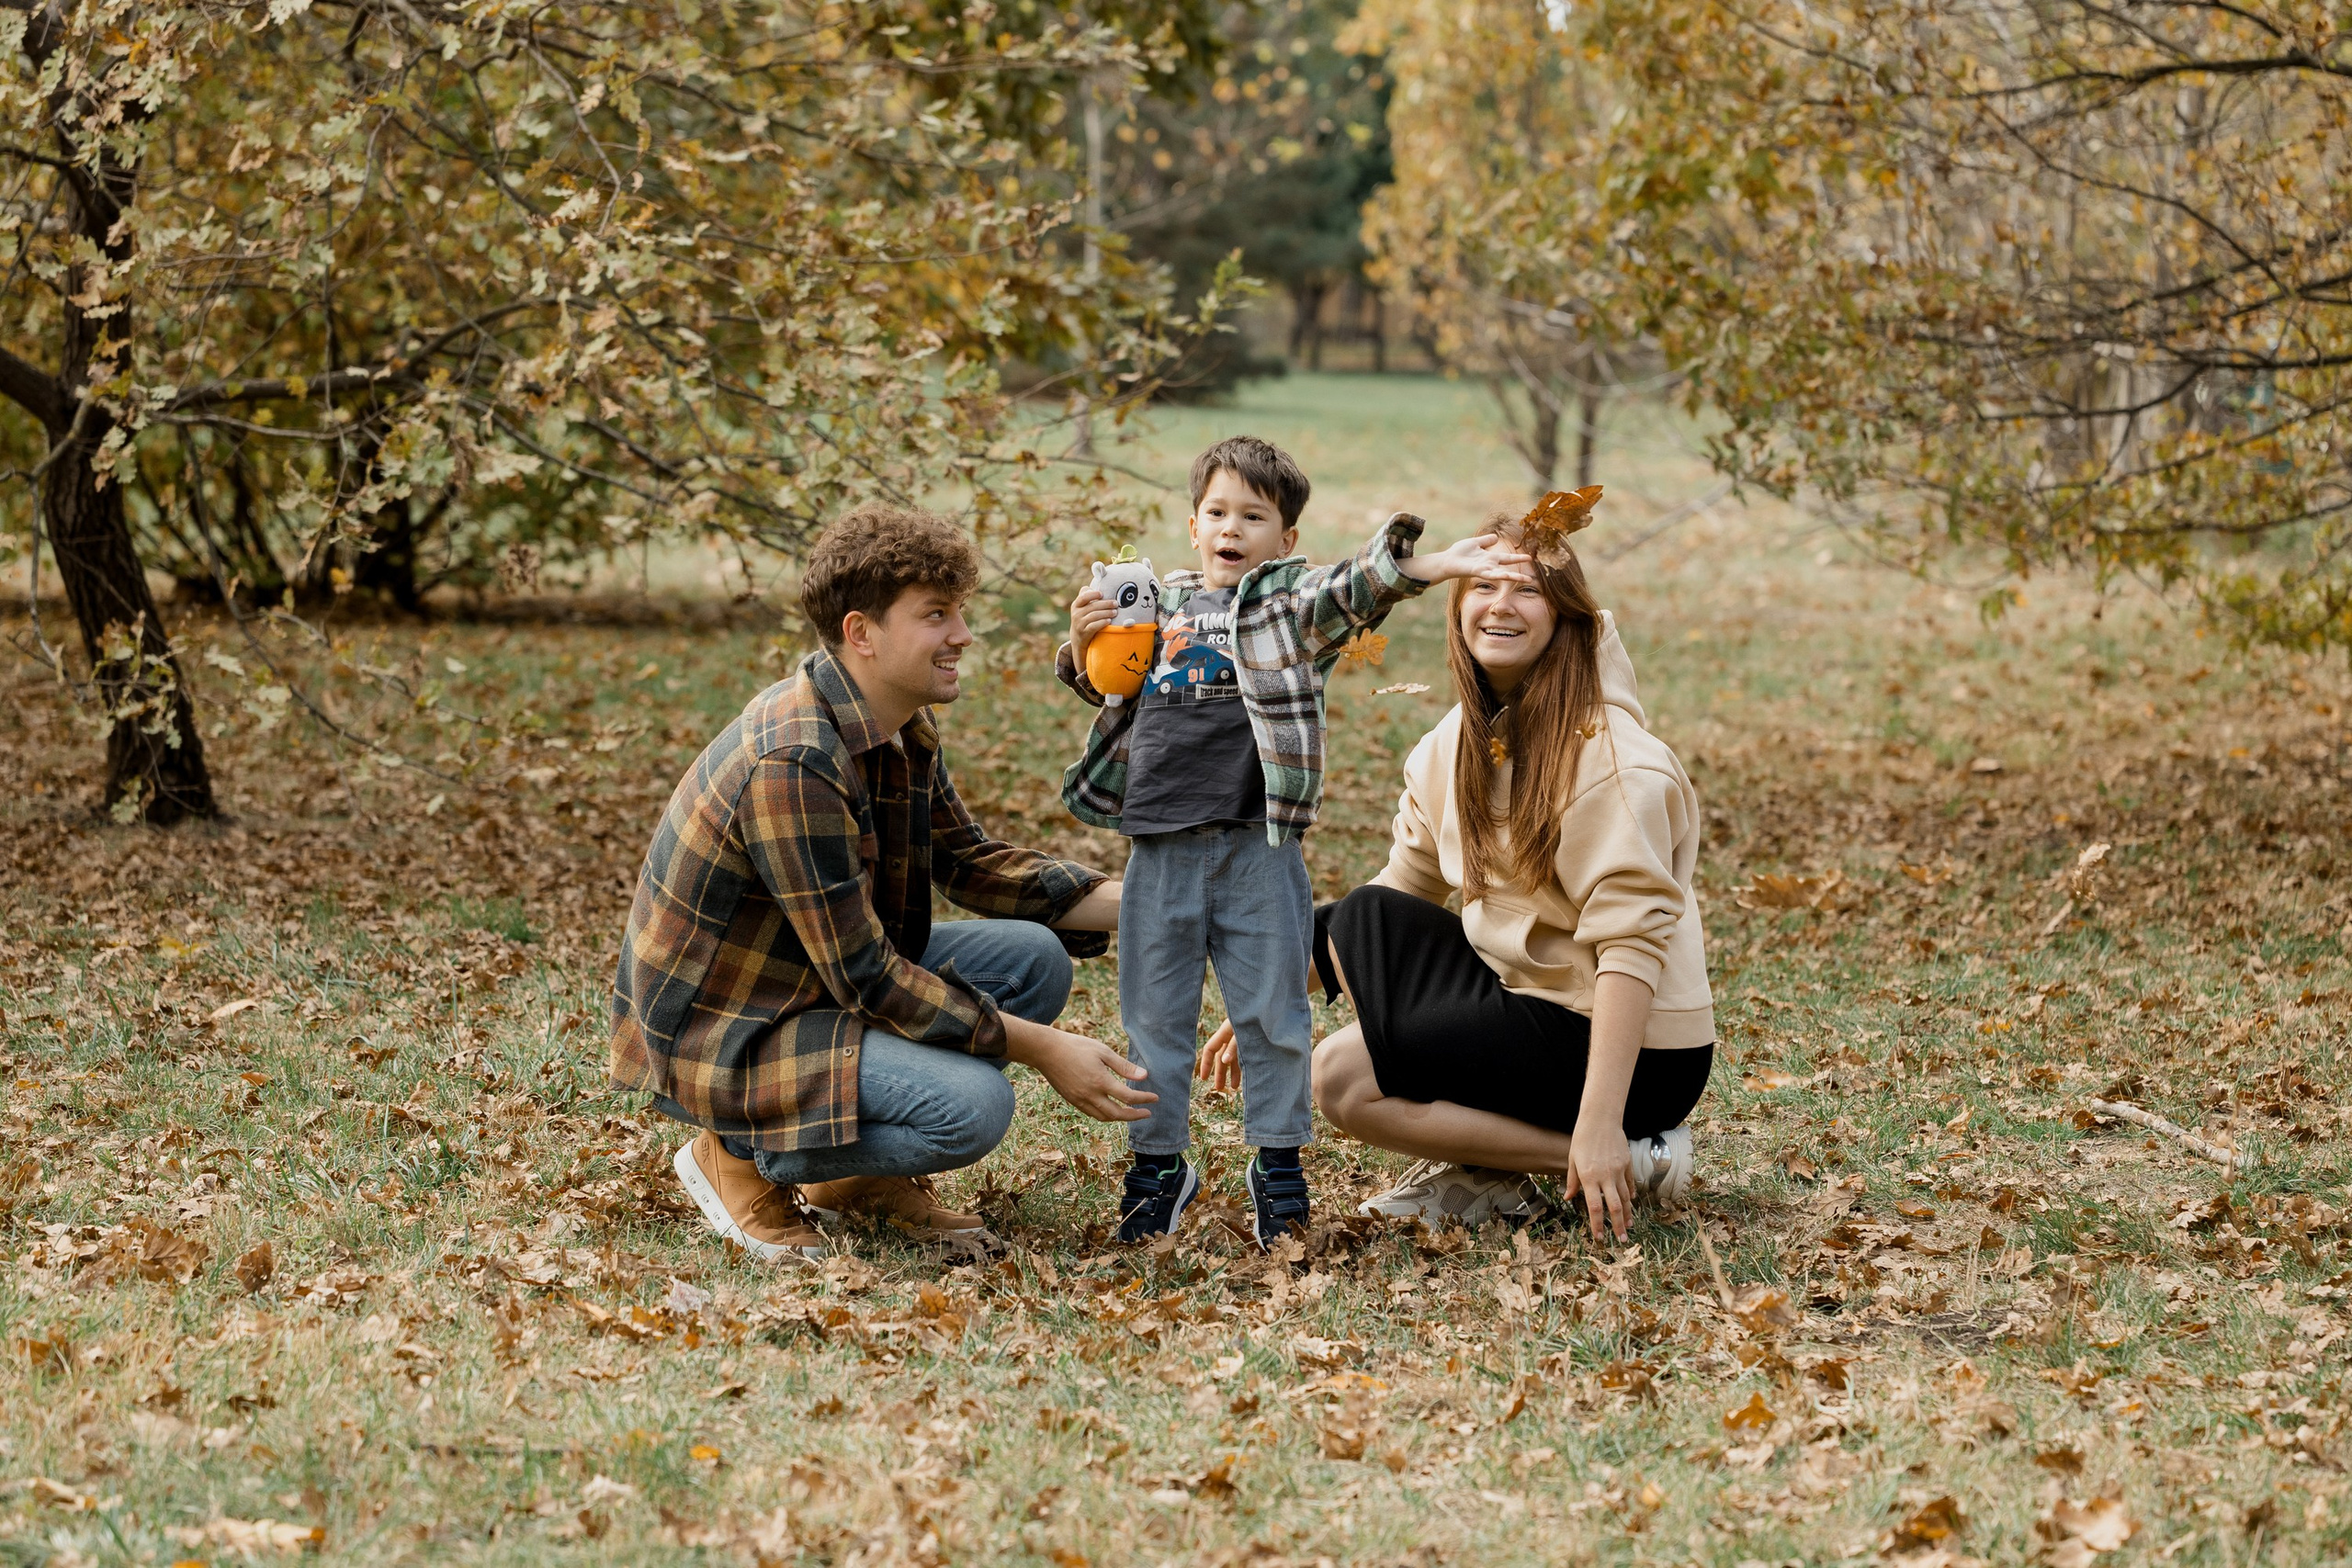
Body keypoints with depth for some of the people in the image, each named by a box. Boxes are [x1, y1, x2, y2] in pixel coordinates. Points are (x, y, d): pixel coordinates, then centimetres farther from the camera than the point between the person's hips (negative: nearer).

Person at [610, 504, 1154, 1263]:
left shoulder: (904, 731, 2)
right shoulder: (794, 765, -29)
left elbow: (970, 860, 14)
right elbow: (864, 975, -27)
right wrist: (1043, 1049, -23)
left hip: (824, 985, 10)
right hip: (720, 1035, -10)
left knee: (1032, 956, 0)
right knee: (971, 1103, -26)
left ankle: (860, 1173, 10)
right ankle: (744, 1159, -3)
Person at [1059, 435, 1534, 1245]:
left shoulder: (1293, 602, 1)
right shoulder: (1157, 605, 12)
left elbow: (1352, 589, -18)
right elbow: (1109, 692, 20)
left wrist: (1431, 566, -37)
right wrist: (1086, 644, -2)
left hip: (1256, 850, -3)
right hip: (1159, 847, 3)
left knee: (1271, 1010, 5)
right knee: (1154, 1014, 9)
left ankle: (1277, 1160, 18)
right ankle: (1158, 1163, 21)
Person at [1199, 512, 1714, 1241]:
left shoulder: (1611, 757, -19)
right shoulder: (1454, 745, 6)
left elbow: (1633, 941, -25)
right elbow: (1402, 887, 14)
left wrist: (1600, 1124, -32)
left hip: (1637, 1052, -8)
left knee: (1344, 1078, -14)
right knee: (1352, 923, -2)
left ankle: (1629, 1160, -9)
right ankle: (1481, 1166, 0)